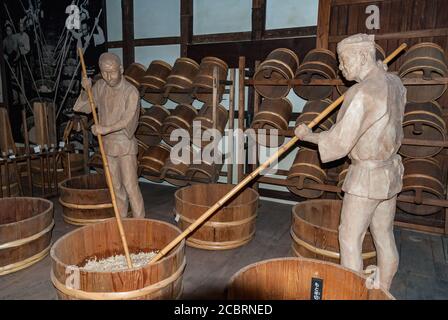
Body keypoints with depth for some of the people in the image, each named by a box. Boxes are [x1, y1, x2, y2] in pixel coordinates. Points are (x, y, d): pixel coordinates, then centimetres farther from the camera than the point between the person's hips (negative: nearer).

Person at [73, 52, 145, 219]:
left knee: (130, 186, -8)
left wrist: (107, 129, -33)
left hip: (125, 144, -6)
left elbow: (128, 120, -22)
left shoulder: (131, 92, -14)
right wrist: (86, 90, -3)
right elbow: (86, 107, 14)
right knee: (116, 187, 13)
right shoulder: (100, 86, 4)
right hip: (107, 144, 6)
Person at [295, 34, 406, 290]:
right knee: (385, 238, 18)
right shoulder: (395, 84, 5)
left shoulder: (363, 93, -22)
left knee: (350, 239, 3)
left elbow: (340, 142, -21)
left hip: (366, 175, -9)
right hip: (391, 171, 9)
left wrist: (309, 136, -5)